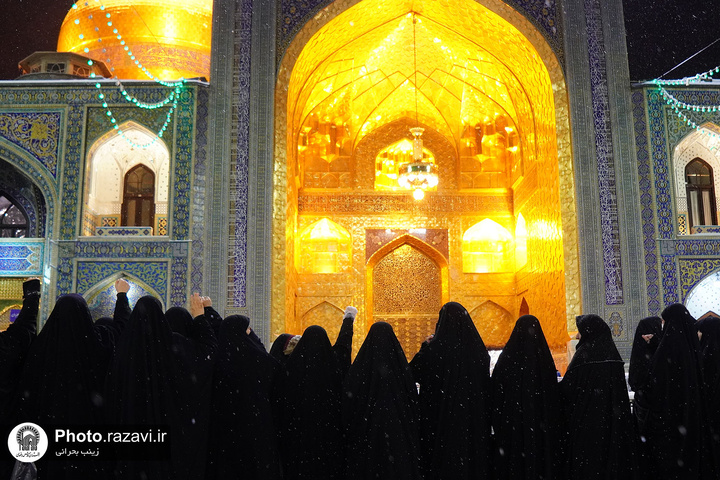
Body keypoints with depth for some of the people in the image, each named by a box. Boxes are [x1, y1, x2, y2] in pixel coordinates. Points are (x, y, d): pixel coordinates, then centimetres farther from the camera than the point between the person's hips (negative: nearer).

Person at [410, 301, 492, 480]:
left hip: (440, 417, -3)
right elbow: (486, 384, 6)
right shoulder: (478, 348, -3)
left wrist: (424, 347, 8)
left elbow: (413, 373, -2)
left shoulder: (435, 348, -14)